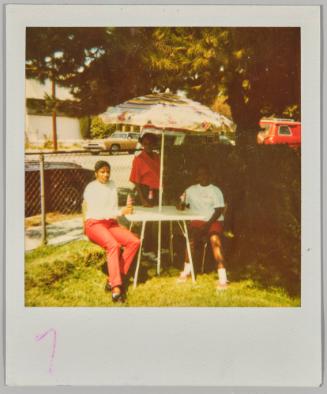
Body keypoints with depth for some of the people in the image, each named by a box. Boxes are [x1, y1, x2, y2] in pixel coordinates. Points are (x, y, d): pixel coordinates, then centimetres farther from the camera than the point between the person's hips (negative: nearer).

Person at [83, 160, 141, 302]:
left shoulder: (112, 185, 12)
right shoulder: (91, 188, -7)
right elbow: (97, 213, -17)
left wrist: (124, 210, -4)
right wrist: (120, 212, -22)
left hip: (111, 223, 6)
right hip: (94, 223, -6)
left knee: (134, 241, -19)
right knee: (113, 245, -34)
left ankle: (113, 279, -19)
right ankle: (116, 287, -37)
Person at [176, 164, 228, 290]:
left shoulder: (215, 190, 4)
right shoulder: (191, 190, 13)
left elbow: (219, 211, -4)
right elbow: (180, 206, 12)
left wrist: (208, 224, -18)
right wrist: (180, 205, -14)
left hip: (214, 221, -2)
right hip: (197, 220, 2)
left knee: (215, 240, -32)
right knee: (191, 238, -30)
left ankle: (222, 277, -34)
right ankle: (187, 270, -15)